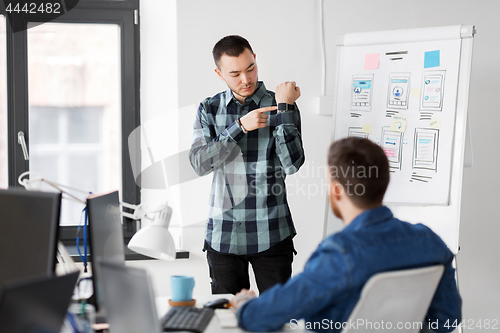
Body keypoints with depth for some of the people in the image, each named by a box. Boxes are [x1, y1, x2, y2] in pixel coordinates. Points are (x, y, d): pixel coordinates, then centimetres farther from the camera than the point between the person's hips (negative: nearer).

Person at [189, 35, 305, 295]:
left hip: (271, 235, -2)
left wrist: (284, 109, -17)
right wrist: (240, 127, -18)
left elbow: (292, 164, -14)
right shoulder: (209, 110, 5)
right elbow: (200, 163, -9)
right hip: (223, 235, 2)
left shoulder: (282, 107, -2)